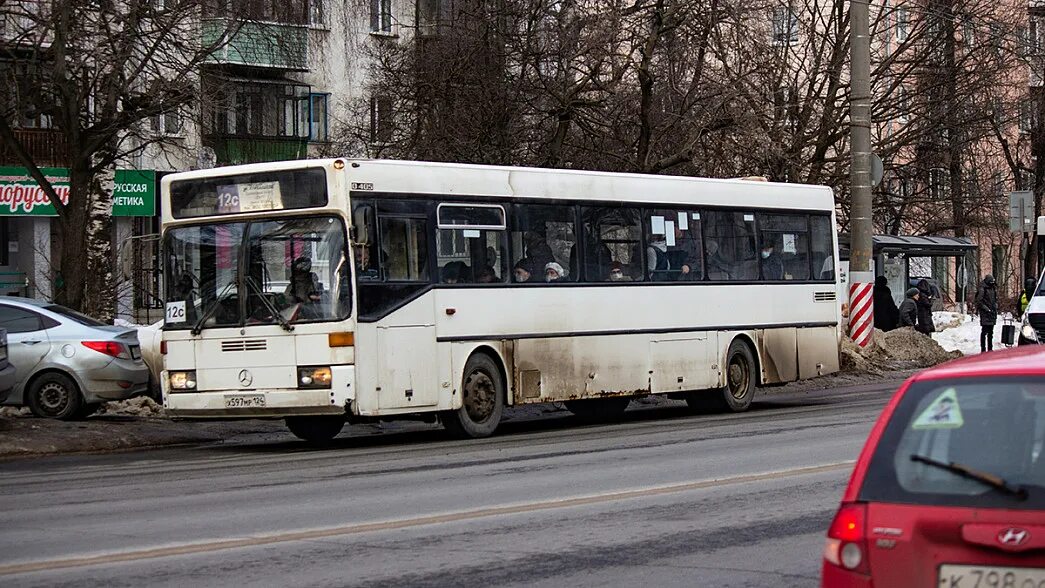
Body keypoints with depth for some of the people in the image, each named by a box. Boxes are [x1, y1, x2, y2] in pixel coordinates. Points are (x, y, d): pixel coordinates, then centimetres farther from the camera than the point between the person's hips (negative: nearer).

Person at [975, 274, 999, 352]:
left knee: (991, 332, 12)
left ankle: (990, 348, 19)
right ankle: (983, 349, -4)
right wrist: (987, 309, -16)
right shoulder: (982, 290, -10)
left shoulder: (994, 289, 13)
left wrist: (995, 308, 9)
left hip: (992, 313, 7)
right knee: (984, 332, -6)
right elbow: (979, 302, -14)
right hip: (985, 314, -7)